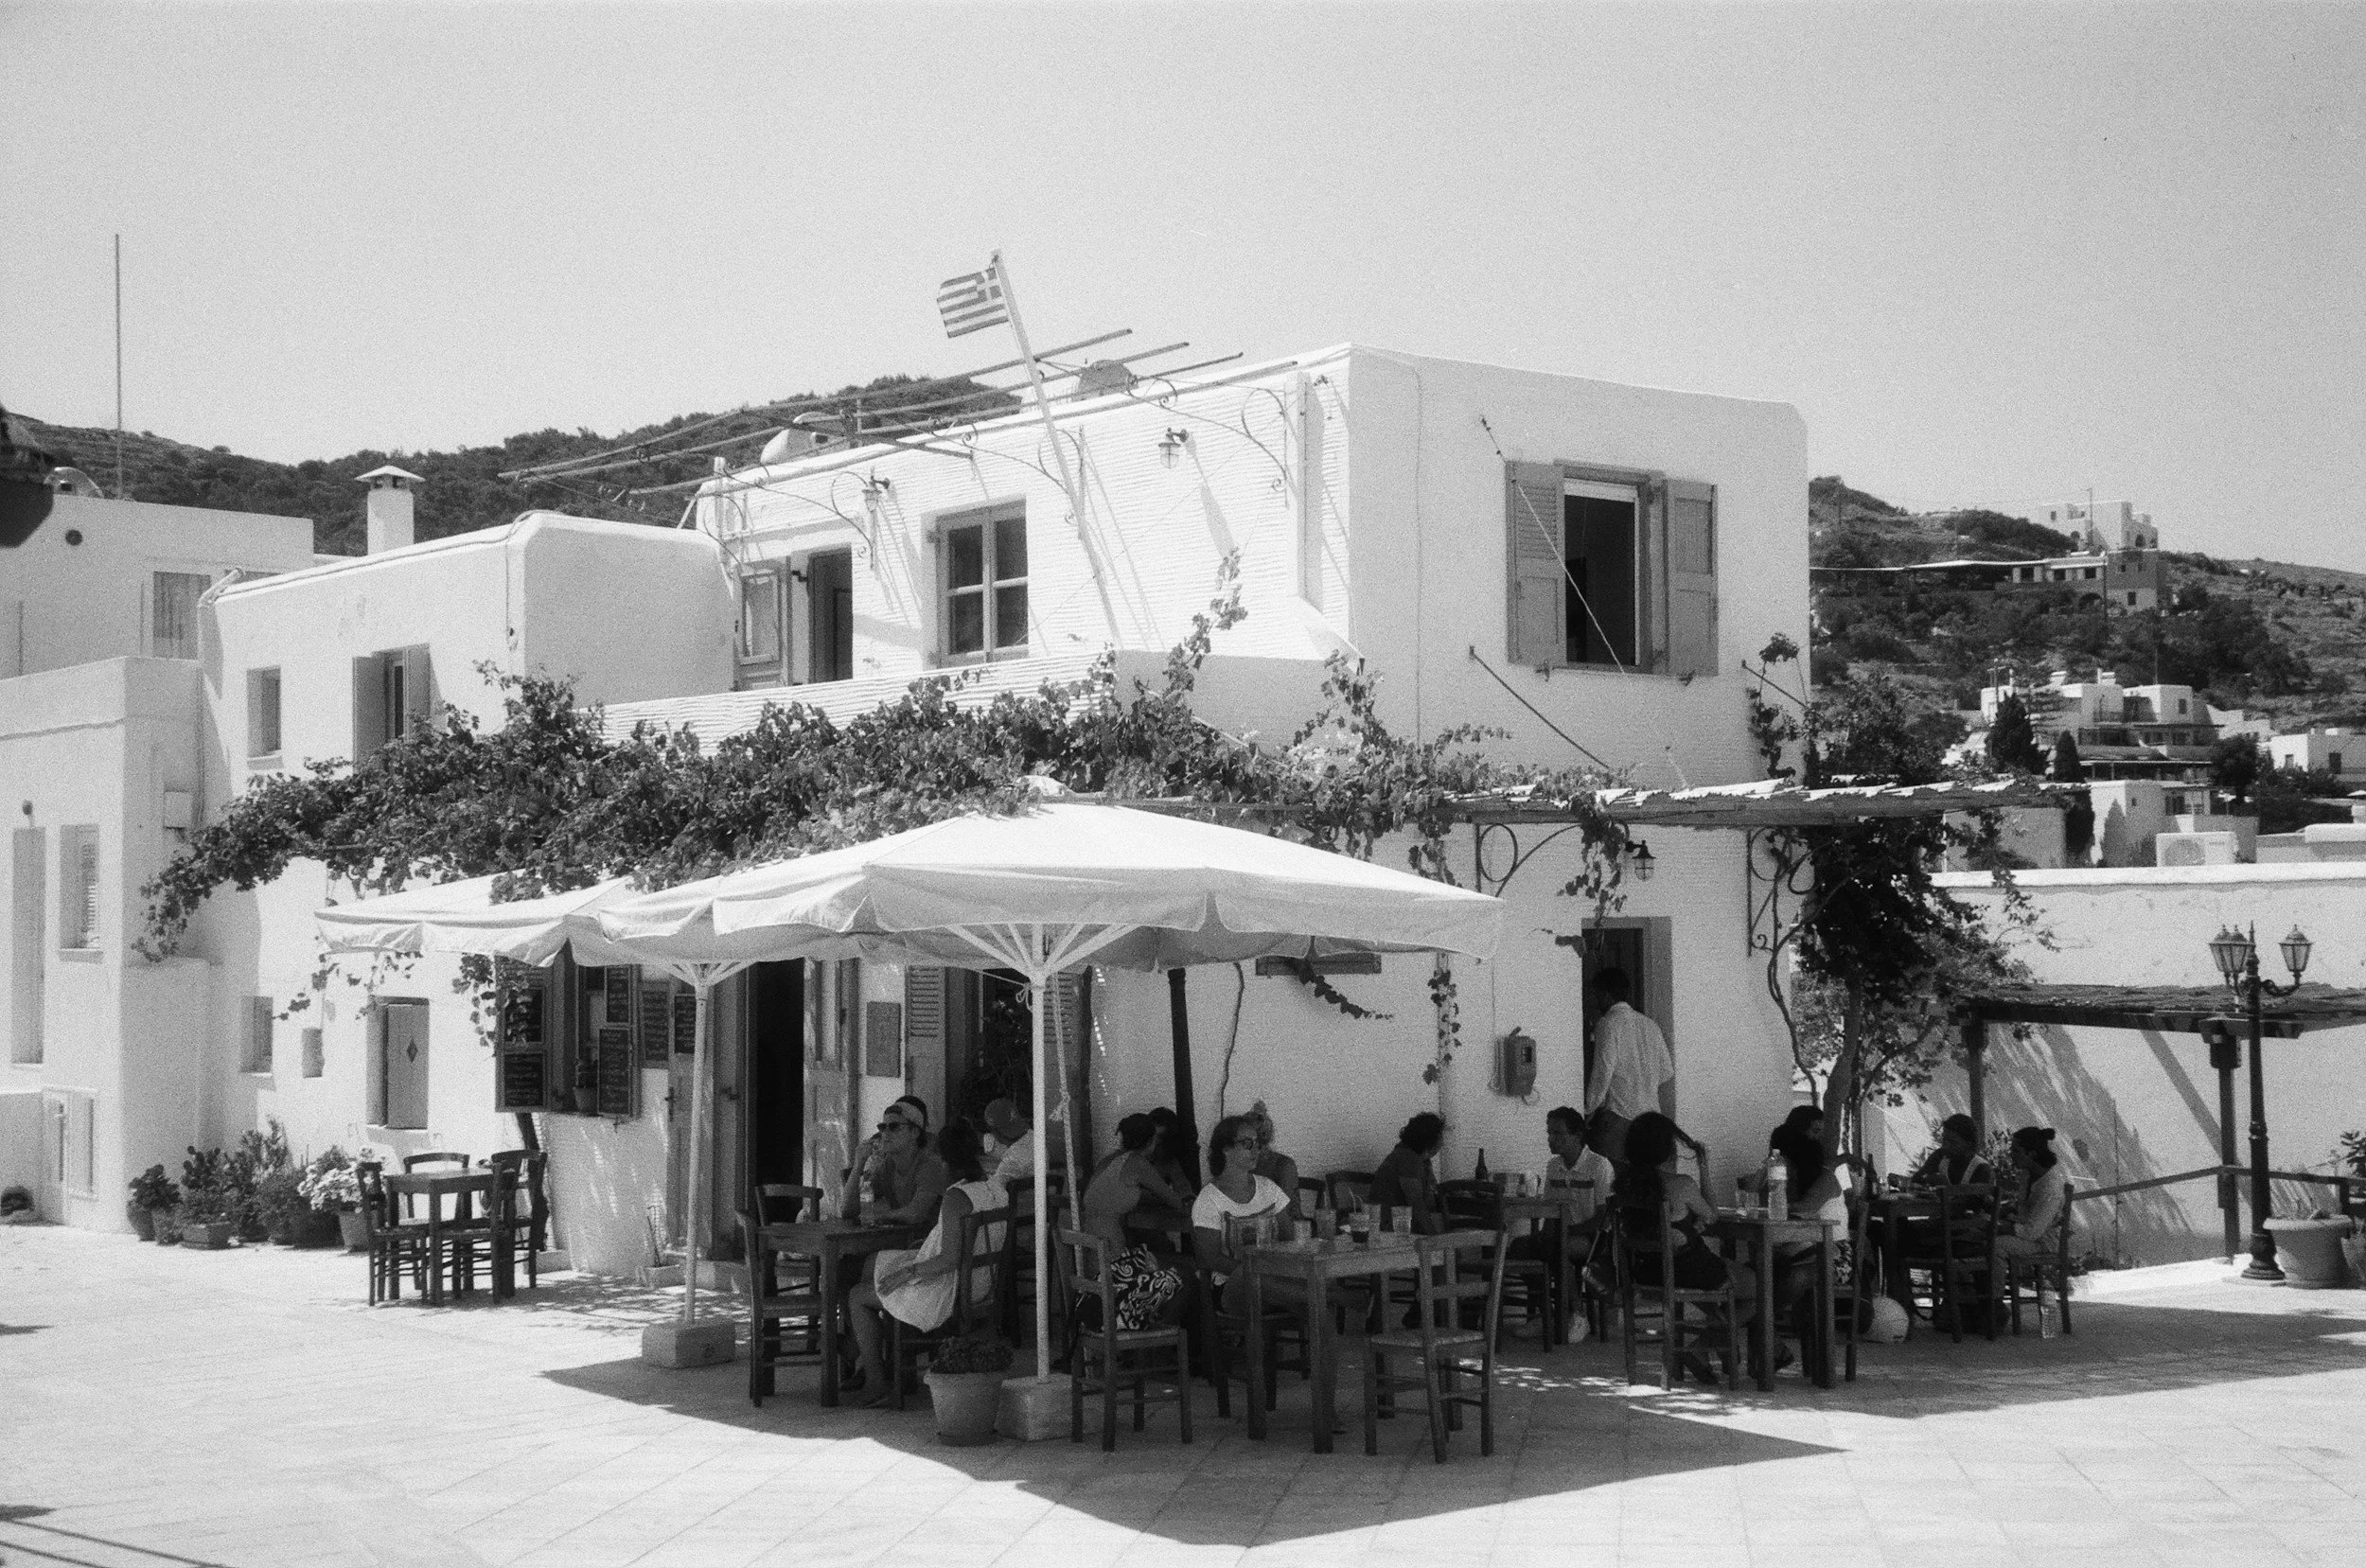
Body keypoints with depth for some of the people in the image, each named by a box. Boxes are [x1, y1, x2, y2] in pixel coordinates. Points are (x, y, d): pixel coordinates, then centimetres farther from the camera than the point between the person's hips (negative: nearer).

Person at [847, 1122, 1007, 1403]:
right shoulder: (996, 1190, 1)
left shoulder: (956, 1197, -26)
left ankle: (877, 1380, 17)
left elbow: (952, 1258, -30)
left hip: (949, 1293, -9)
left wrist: (908, 1272, -18)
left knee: (858, 1297, 12)